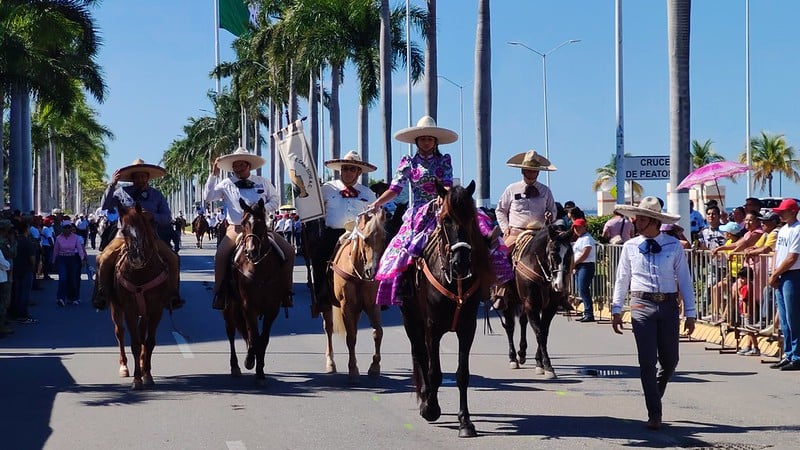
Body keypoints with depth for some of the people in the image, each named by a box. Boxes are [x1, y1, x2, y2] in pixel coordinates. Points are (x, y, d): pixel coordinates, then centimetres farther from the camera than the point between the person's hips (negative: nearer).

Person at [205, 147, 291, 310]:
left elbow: (275, 200, 13)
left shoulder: (262, 183, 11)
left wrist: (263, 208, -7)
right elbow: (209, 197, -2)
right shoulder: (227, 184, 6)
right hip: (236, 228, -2)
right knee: (221, 254, -31)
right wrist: (214, 174, -7)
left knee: (288, 251, -11)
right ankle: (220, 292, -18)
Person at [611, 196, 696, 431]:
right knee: (647, 362, -3)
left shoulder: (674, 246, 0)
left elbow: (684, 279, 2)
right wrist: (617, 310, 7)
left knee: (670, 360, 9)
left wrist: (690, 313, -1)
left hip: (669, 305, 0)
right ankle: (654, 414, 2)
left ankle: (654, 394, 37)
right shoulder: (630, 247, 4)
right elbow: (622, 280, 10)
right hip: (642, 305, 0)